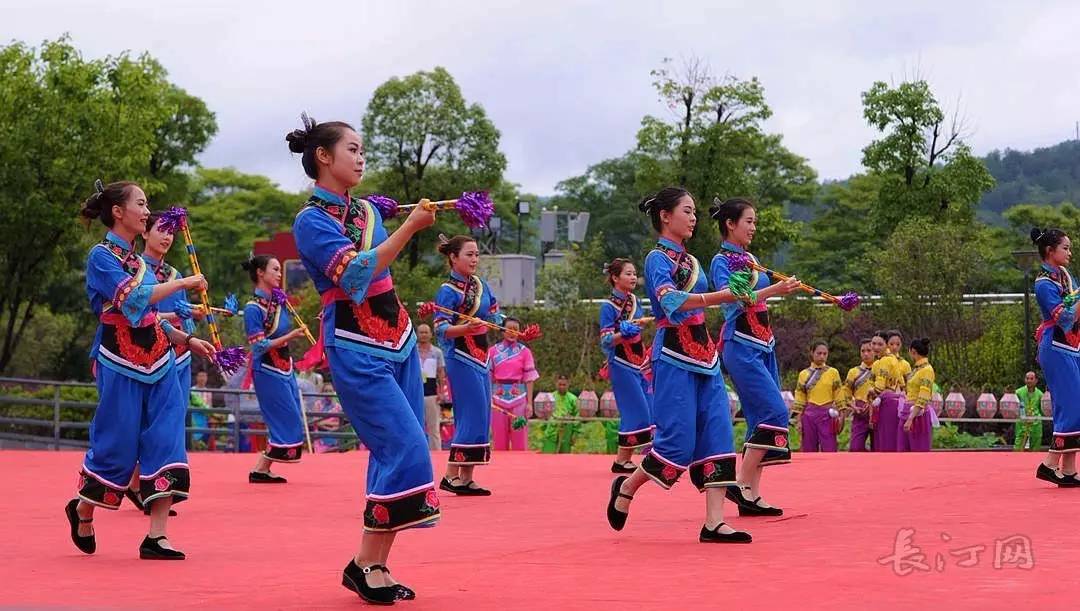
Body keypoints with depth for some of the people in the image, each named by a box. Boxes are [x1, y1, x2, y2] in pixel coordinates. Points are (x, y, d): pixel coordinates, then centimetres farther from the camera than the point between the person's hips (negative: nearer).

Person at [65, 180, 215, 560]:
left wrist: (188, 341, 13)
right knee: (117, 445, 0)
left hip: (158, 362, 7)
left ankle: (156, 536, -3)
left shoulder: (137, 259, 14)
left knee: (167, 441, -3)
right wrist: (184, 282, -17)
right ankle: (82, 510, 28)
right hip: (121, 364, -7)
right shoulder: (102, 255, -9)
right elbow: (133, 299, -23)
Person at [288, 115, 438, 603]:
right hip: (357, 350, -7)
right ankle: (365, 565, -6)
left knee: (396, 452, 3)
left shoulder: (367, 210, 12)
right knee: (405, 449, -15)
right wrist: (411, 227, -26)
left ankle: (376, 565, 7)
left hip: (397, 342, 7)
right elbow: (358, 274, -22)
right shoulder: (311, 221, -9)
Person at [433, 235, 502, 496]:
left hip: (481, 359, 8)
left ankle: (466, 479, 9)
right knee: (473, 417, -13)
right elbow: (441, 329, -18)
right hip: (462, 360, -8)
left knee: (481, 418, 6)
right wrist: (467, 328, -32)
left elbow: (494, 315, 21)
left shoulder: (480, 284, 11)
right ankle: (451, 476, -9)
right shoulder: (448, 290, -11)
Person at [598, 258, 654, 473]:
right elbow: (605, 341, -15)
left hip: (638, 364, 8)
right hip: (622, 366, -8)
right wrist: (623, 334, -34)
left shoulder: (634, 300, 10)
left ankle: (626, 459, 10)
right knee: (637, 413, -12)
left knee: (648, 412, 4)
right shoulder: (609, 306, -11)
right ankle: (621, 461, -3)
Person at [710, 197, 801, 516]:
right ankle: (741, 486, -14)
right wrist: (774, 289, -33)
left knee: (762, 419, 4)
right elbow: (734, 298, -24)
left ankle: (751, 495, 4)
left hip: (764, 346, 9)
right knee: (775, 412, -17)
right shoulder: (721, 262, -8)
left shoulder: (752, 259, 16)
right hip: (741, 347, -9)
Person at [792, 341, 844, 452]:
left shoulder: (833, 372, 5)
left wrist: (840, 415, -1)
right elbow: (800, 398, 8)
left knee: (829, 450, -6)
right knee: (809, 450, 3)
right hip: (809, 414, 2)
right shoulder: (804, 374, 8)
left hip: (828, 414, -2)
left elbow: (839, 396, 5)